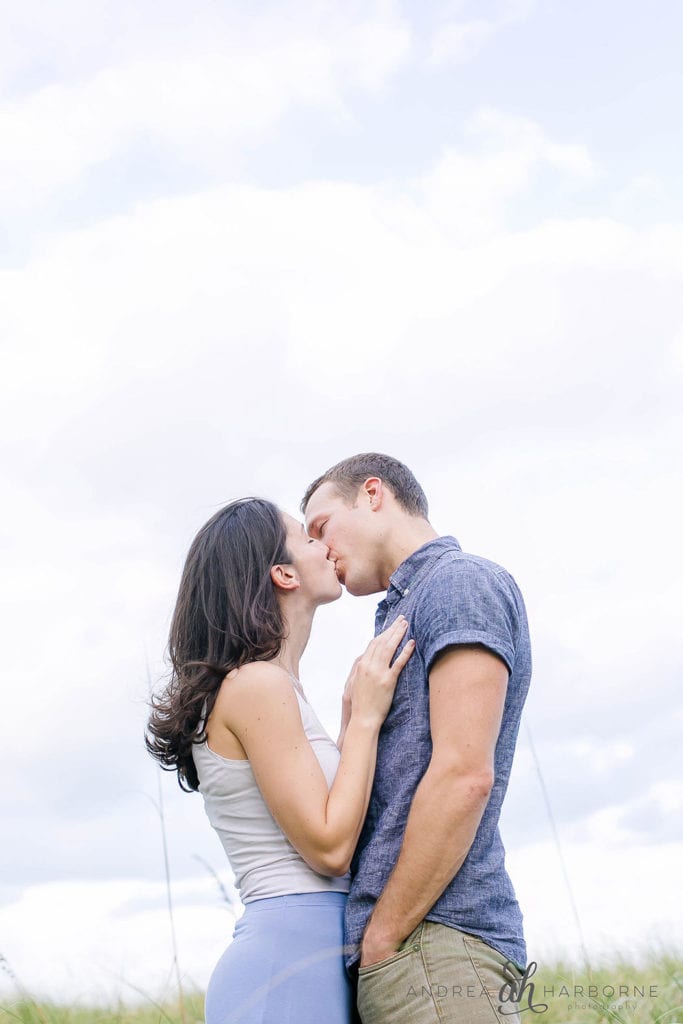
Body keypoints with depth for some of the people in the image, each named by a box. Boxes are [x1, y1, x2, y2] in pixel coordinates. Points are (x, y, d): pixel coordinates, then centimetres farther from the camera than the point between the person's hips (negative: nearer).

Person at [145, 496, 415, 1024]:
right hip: (291, 963, -9)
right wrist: (366, 718, -10)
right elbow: (329, 850, -16)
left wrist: (354, 714, 15)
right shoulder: (256, 684, -13)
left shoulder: (277, 686, 15)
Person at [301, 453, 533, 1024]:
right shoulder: (407, 614, 24)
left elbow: (465, 775, -17)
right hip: (406, 940, 9)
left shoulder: (460, 581, -5)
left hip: (435, 938, -9)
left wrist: (379, 940, -14)